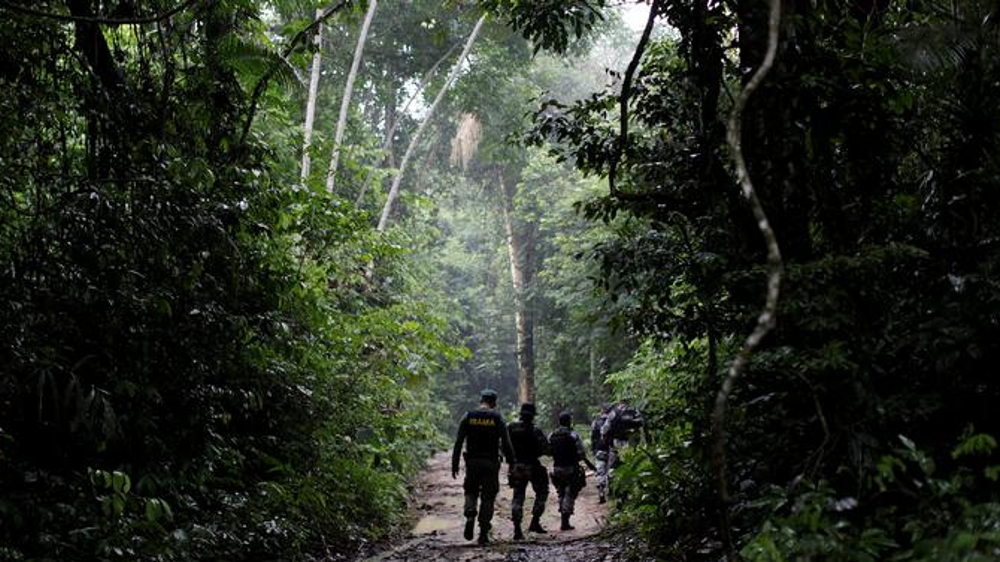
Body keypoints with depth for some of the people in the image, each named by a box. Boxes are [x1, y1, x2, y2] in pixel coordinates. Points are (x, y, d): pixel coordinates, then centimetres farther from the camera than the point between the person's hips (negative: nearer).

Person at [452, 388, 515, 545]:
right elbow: (506, 444, -4)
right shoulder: (497, 418, -2)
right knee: (488, 497, 7)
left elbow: (458, 442, -1)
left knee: (471, 492, 19)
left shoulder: (468, 416, 1)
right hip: (491, 463, -1)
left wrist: (454, 464, 3)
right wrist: (511, 463, 3)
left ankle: (470, 515, -10)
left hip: (472, 462, 1)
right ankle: (484, 533, 4)